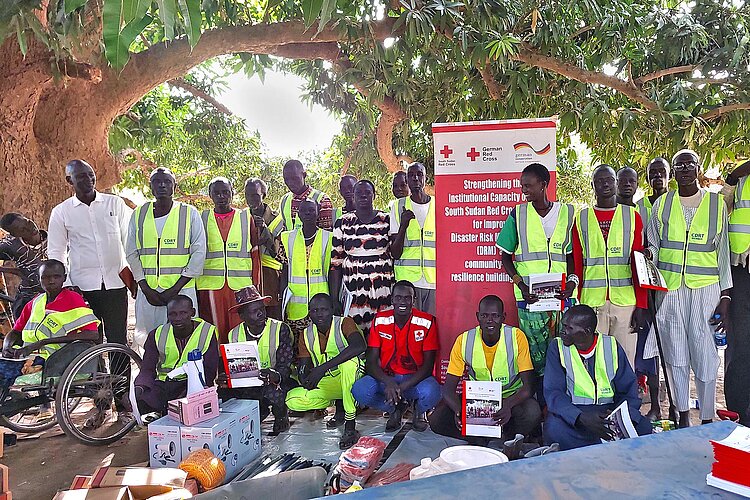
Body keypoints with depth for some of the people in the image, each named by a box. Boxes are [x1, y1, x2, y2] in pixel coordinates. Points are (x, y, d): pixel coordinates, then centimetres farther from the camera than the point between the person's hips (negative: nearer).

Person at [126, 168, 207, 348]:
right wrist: (146, 289, -3)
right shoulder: (139, 214, 11)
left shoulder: (190, 213, 2)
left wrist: (175, 289, -9)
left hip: (182, 290, -3)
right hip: (148, 291, 3)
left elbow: (199, 253, -3)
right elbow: (131, 253, 10)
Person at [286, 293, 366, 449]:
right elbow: (303, 368, -1)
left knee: (350, 361, -38)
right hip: (326, 383, 5)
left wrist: (323, 367, -41)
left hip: (351, 378, -5)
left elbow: (359, 346, -36)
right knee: (292, 399, -16)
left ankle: (350, 428, -30)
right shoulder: (306, 336, 0)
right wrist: (306, 380, -28)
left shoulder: (344, 324, -16)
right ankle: (339, 403, 6)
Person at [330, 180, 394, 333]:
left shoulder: (386, 220, 6)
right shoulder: (343, 223, 6)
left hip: (383, 289, 0)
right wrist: (334, 299, 3)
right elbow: (335, 262, 6)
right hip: (353, 291, 0)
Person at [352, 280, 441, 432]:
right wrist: (389, 382, -29)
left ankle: (419, 410, 7)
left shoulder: (427, 322, -12)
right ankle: (395, 409, 7)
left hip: (415, 378, -2)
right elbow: (371, 362, -8)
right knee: (360, 391, -27)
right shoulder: (380, 321, -6)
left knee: (431, 392, -36)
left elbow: (428, 365, -12)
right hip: (386, 378, 2)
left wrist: (403, 387, -26)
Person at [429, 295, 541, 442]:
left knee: (532, 412, -34)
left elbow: (528, 386, -18)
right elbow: (448, 388, -12)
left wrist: (508, 405, -39)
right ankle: (478, 438, 3)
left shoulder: (517, 337, -16)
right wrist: (458, 410, -35)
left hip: (511, 397, 0)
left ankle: (511, 439, -2)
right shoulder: (464, 341, -13)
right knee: (436, 420, -22)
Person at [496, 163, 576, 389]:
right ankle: (539, 403, 12)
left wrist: (572, 280, -5)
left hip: (561, 295, 1)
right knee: (535, 356, 0)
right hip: (529, 297, -1)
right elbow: (505, 256, 8)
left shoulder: (568, 213, 8)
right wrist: (520, 283, -7)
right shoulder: (518, 214, 6)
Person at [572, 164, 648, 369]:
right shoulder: (581, 218, 9)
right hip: (591, 302, 0)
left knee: (625, 362, 4)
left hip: (625, 301, 0)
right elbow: (577, 265, 8)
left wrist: (642, 305, -1)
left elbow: (639, 263, 5)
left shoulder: (632, 216, 8)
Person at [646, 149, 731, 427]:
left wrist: (725, 297, 0)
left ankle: (707, 420, 14)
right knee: (674, 354, 6)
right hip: (668, 289, 1)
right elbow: (652, 248, 11)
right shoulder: (662, 204, 8)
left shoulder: (716, 203, 6)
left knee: (705, 354, 0)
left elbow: (723, 253, 5)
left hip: (706, 289, -1)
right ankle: (683, 415, 20)